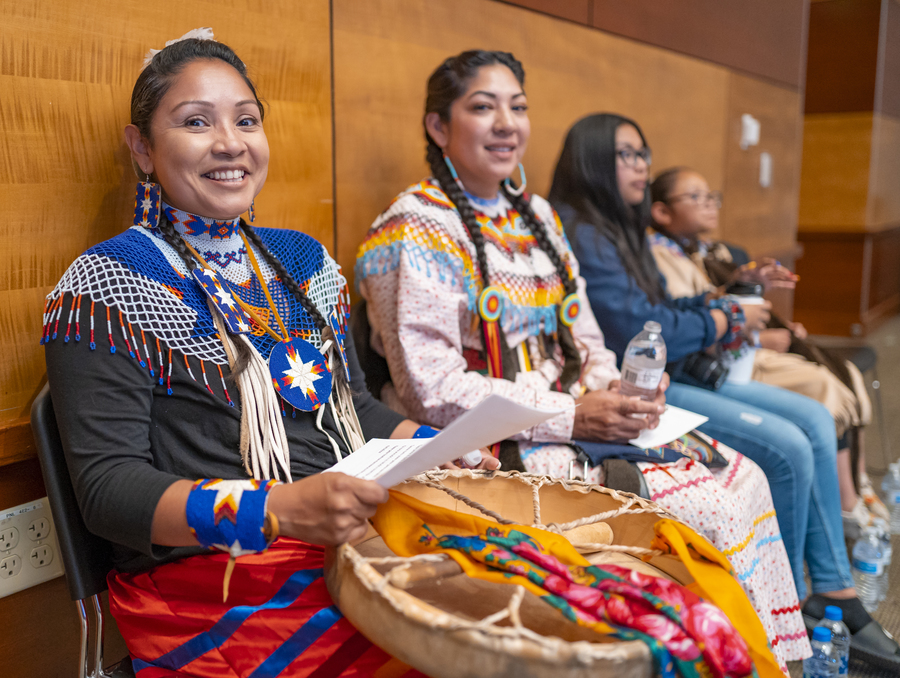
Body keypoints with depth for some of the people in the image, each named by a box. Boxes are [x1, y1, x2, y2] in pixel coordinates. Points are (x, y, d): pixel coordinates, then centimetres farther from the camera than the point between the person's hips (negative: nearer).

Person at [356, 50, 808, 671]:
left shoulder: (537, 216, 14)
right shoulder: (417, 231, -13)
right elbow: (430, 390, -19)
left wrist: (612, 388, -6)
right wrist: (572, 416, -19)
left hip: (570, 423, 8)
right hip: (499, 450, -8)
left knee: (744, 479, -3)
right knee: (709, 510, -15)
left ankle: (773, 657, 11)